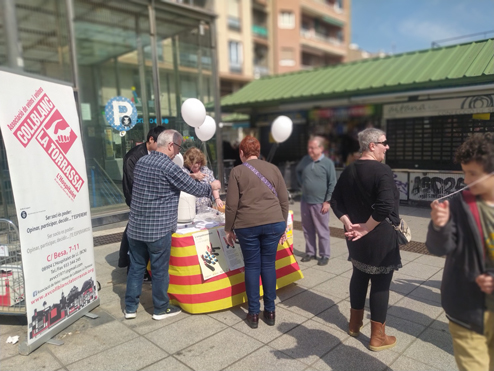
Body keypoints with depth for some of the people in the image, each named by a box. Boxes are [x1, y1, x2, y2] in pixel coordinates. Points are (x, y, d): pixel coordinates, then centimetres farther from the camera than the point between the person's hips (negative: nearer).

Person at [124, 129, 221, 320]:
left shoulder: (141, 161, 7)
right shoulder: (169, 167, -17)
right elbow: (194, 188, -11)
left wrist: (190, 176, 25)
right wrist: (211, 186, 9)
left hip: (136, 226, 7)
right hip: (158, 229, -7)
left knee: (136, 267, 17)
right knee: (160, 270, 9)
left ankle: (130, 308, 27)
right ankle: (161, 309, 24)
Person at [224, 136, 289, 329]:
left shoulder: (237, 171, 0)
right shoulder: (273, 168, 8)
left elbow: (232, 205, -3)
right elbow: (284, 200, 9)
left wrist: (228, 229, 8)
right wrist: (283, 225, 17)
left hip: (247, 225, -2)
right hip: (273, 223, 2)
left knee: (252, 266, 9)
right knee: (268, 265, 11)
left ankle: (253, 313, 16)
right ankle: (270, 311, 20)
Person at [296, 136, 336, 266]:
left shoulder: (328, 163, -10)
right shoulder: (305, 159, 4)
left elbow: (332, 184, -9)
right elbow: (298, 171, 25)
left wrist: (327, 201, -11)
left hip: (320, 203, -5)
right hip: (305, 201, 5)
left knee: (322, 231, 4)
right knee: (308, 230, 13)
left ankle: (324, 255, 17)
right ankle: (310, 252, 27)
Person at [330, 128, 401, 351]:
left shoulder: (348, 171, 6)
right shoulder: (382, 170, -17)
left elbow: (335, 201, 5)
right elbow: (385, 206, -29)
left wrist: (349, 224, -2)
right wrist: (366, 228, -18)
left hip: (356, 236, 7)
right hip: (380, 236, -7)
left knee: (359, 276, 20)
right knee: (380, 283, 5)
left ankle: (355, 324, 35)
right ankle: (378, 337, 18)